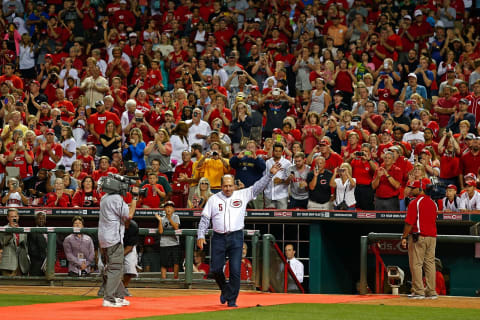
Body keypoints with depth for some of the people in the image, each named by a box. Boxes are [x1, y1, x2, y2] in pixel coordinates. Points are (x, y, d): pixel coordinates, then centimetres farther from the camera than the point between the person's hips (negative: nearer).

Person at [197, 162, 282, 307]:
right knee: (215, 269, 3)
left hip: (236, 237, -1)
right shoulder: (213, 199, 8)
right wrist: (201, 236, -2)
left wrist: (270, 174, -13)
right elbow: (205, 219, 8)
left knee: (235, 271, -7)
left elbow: (257, 187, 0)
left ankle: (232, 300, 3)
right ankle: (225, 290, 31)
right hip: (218, 238, 1)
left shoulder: (242, 195, 6)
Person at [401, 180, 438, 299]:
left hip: (418, 236, -7)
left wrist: (404, 237, -9)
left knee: (416, 264, -3)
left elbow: (409, 223, -14)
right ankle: (431, 292, 9)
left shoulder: (415, 203, -11)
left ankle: (418, 291, -6)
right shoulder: (432, 203, 13)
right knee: (430, 264, 9)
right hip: (432, 237, 7)